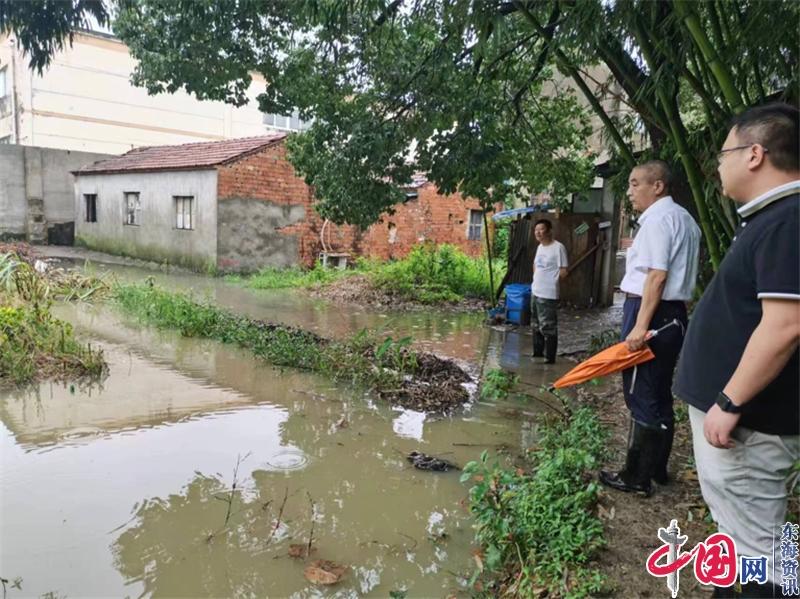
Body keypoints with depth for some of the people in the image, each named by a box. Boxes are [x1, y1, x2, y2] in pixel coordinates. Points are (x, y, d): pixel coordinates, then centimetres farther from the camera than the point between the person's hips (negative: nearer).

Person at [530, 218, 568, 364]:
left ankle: (550, 358, 4)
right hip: (535, 292, 9)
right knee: (536, 325, 18)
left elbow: (563, 271, -15)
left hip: (548, 294, -9)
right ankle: (538, 353, 31)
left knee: (548, 327, -4)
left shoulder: (558, 247, -15)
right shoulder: (540, 247, 11)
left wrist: (551, 281, -2)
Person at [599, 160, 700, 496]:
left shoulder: (657, 219, -12)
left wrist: (640, 326, -24)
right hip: (675, 314, 10)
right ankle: (657, 469, 27)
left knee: (641, 396, -4)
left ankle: (637, 477, 5)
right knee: (660, 396, 16)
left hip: (652, 313, -10)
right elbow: (677, 273, 18)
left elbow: (657, 276, -21)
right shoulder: (685, 220, 19)